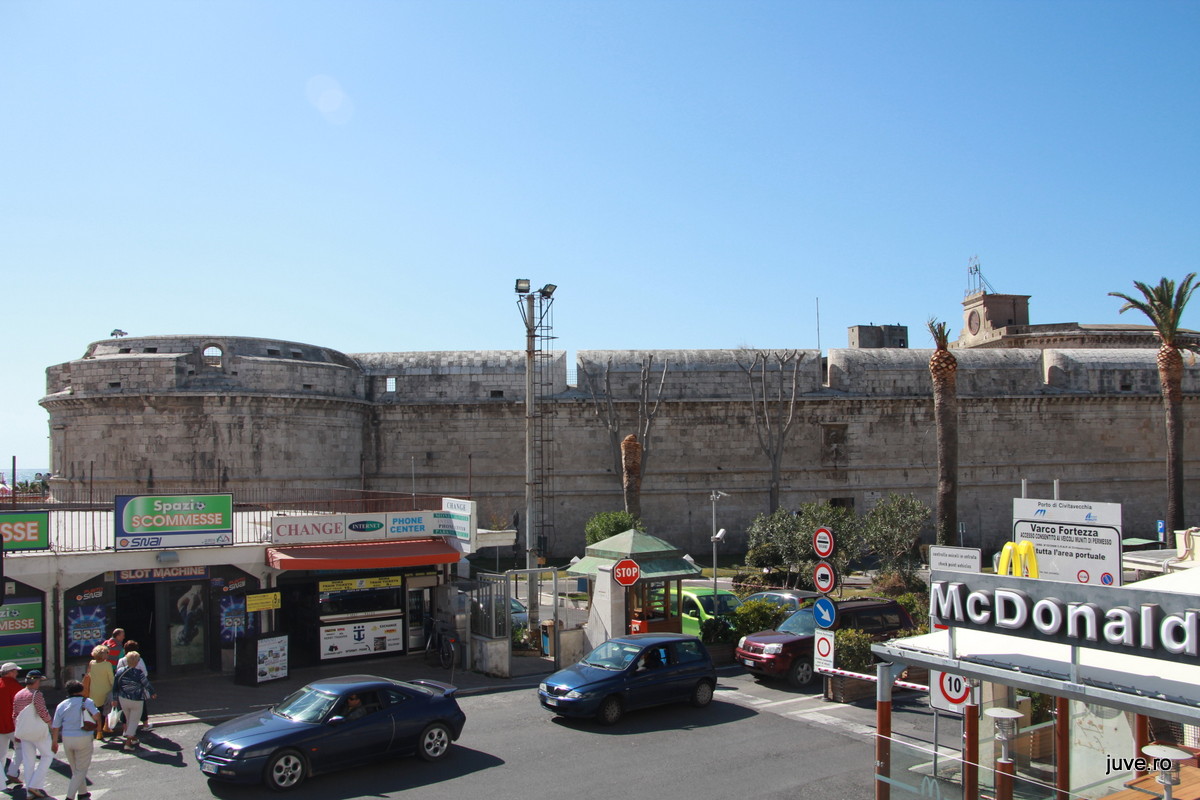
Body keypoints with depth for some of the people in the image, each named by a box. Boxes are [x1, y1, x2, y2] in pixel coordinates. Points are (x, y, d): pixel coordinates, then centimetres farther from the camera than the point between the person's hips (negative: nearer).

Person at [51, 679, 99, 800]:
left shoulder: (61, 705, 6)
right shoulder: (86, 701, -5)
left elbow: (55, 727, 4)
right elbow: (96, 714, -21)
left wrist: (55, 742, 16)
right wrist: (98, 725, -1)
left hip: (67, 739, 4)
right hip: (84, 739, -4)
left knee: (75, 769, 20)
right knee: (81, 770, 5)